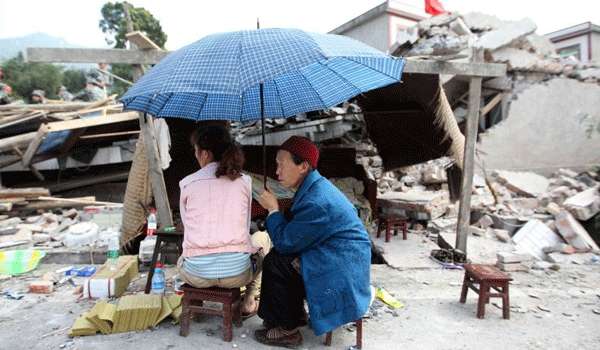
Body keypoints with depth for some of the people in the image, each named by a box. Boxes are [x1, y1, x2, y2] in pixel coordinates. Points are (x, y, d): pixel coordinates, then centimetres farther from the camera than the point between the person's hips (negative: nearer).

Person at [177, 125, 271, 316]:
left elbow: (188, 227, 8)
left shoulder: (188, 183, -3)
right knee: (262, 237, 30)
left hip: (197, 275, 2)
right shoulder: (244, 181, 0)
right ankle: (249, 302, 27)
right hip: (237, 273, -1)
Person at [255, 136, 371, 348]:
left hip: (341, 270, -10)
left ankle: (287, 330, 6)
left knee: (274, 263, -11)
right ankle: (295, 314, 22)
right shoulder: (315, 187, 6)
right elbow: (292, 232, 11)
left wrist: (273, 210, -7)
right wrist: (277, 212, -8)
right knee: (278, 256, 9)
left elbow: (284, 242, -18)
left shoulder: (316, 201, -27)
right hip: (336, 258, 10)